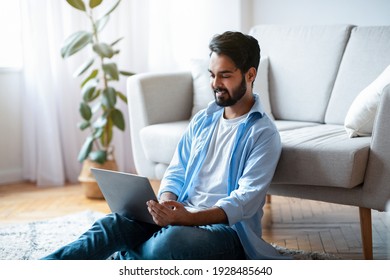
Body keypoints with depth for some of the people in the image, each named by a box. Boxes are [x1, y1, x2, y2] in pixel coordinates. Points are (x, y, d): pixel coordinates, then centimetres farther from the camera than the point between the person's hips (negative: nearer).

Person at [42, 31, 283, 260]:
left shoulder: (263, 134, -5)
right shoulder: (202, 120, 16)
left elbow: (245, 201, -15)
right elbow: (176, 173, 15)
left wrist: (188, 218, -30)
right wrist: (166, 204, -10)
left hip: (228, 228, -5)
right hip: (182, 216, 6)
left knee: (171, 240, -38)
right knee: (116, 222, -22)